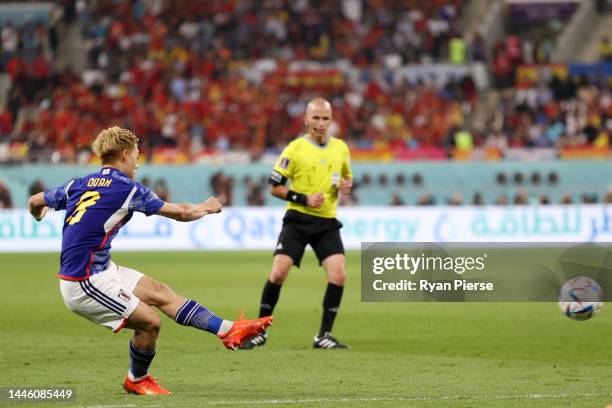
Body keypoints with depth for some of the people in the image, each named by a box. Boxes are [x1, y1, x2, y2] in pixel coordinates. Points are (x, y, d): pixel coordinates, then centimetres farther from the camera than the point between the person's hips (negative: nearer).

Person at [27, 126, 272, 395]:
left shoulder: (78, 185, 7)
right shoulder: (128, 190, -13)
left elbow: (36, 202, 22)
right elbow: (182, 213, -3)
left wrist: (39, 214, 46)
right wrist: (206, 208, 18)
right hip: (84, 284, -9)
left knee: (159, 292, 10)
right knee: (149, 322, -6)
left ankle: (227, 331, 12)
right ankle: (136, 380, 21)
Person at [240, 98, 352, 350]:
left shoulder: (340, 148, 7)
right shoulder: (295, 149, -5)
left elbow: (347, 177, 23)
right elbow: (275, 187, -3)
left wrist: (347, 185, -1)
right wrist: (304, 199, -15)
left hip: (327, 222, 3)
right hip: (298, 219, -3)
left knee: (338, 275, -12)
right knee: (278, 273, -10)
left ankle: (324, 336, 0)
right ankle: (260, 331, 6)